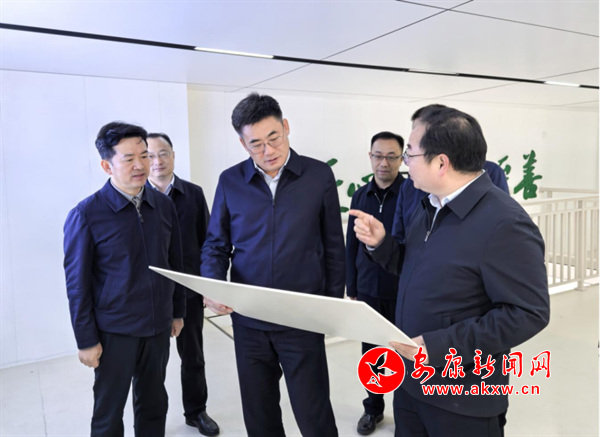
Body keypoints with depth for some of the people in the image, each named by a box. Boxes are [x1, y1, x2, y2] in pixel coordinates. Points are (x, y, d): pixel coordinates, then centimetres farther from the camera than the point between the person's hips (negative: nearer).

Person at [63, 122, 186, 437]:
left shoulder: (164, 205, 0)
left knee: (153, 405, 18)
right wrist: (86, 340, -8)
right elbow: (77, 283, -9)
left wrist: (178, 311, 10)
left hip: (158, 327, 4)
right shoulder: (86, 214, -13)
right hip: (114, 331, -3)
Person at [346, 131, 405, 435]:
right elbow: (351, 245, 8)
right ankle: (373, 408, 33)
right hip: (368, 290, 4)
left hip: (404, 291, -3)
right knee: (371, 352, 14)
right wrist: (351, 287, 8)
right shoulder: (360, 196, 4)